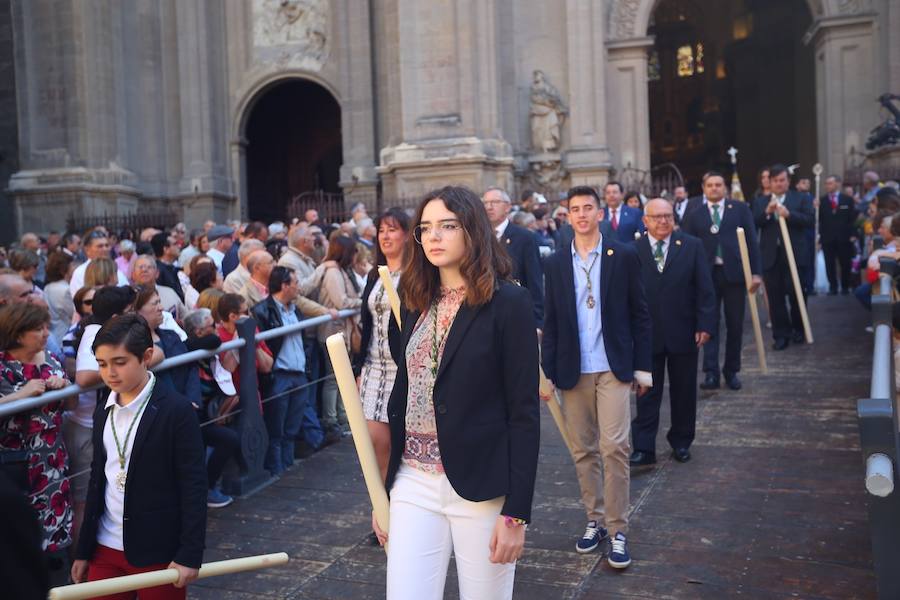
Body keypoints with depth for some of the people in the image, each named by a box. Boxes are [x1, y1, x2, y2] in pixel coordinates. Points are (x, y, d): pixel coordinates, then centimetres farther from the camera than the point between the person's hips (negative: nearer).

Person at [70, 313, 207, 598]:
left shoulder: (176, 410, -13)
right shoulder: (103, 411, 7)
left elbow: (193, 485, -13)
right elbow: (98, 480, 13)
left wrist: (190, 553, -16)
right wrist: (84, 550, 14)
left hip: (158, 551, -5)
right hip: (105, 548, 6)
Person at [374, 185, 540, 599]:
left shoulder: (509, 304, -9)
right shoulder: (417, 303, 8)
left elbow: (524, 414, -11)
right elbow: (403, 397, 12)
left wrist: (516, 512, -14)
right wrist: (383, 493, 12)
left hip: (481, 489, -4)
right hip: (414, 485, 4)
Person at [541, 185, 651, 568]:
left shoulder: (624, 256, 1)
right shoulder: (555, 263, 7)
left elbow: (639, 314, 2)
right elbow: (551, 322, 8)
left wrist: (643, 367, -1)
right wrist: (546, 371, 4)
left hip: (613, 367, -2)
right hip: (573, 370, 3)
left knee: (614, 447, -8)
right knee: (583, 450, 8)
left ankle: (617, 530, 3)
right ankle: (595, 520, 22)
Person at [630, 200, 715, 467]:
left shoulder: (692, 246, 1)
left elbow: (705, 289, 0)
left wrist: (705, 325, -7)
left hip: (683, 333, 1)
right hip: (646, 334, -1)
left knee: (684, 392, 12)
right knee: (647, 393, 4)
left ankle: (681, 442, 28)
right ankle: (643, 448, 9)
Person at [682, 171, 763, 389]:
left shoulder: (740, 208, 6)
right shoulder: (694, 210, 5)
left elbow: (751, 241, 4)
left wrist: (756, 272, -2)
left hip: (734, 273, 1)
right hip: (706, 273, -1)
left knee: (735, 325, 7)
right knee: (709, 324, -1)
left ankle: (732, 371, 20)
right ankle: (711, 373, 1)